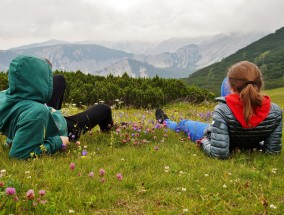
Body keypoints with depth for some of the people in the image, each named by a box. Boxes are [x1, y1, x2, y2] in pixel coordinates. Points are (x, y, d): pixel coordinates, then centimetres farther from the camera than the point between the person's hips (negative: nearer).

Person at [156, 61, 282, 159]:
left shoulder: (223, 111, -41)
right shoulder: (275, 112, -30)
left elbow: (219, 154, -38)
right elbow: (273, 151, -20)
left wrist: (204, 142, -19)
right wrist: (257, 143, -1)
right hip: (247, 147, 3)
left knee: (184, 124, 29)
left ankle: (165, 122, 62)